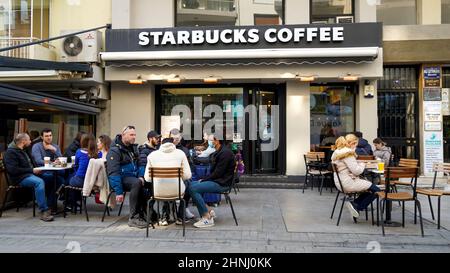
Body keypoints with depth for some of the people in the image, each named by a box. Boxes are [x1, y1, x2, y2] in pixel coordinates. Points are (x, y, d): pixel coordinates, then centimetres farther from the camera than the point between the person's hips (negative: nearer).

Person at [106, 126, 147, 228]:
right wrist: (118, 192, -24)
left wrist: (141, 176, -1)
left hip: (133, 177, 7)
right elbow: (113, 173, -17)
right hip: (121, 178, -7)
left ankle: (143, 215, -13)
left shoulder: (133, 147, 13)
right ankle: (133, 218, -27)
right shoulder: (115, 150, -12)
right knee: (137, 183, -35)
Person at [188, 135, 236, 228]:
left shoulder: (225, 153, -16)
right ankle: (209, 211, 3)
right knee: (191, 184, 3)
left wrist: (204, 180, -12)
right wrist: (204, 179, 5)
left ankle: (207, 218, -13)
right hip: (216, 180, 11)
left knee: (193, 188, -20)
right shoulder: (218, 152, 16)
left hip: (222, 183, -11)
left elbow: (218, 173, -19)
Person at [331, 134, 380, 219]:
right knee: (376, 190, -1)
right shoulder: (348, 153, -18)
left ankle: (355, 204, 9)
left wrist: (359, 165, 7)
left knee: (369, 189, 21)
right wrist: (362, 165, -1)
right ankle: (357, 207, 0)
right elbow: (356, 171, -20)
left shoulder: (337, 152, 12)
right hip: (348, 183, -10)